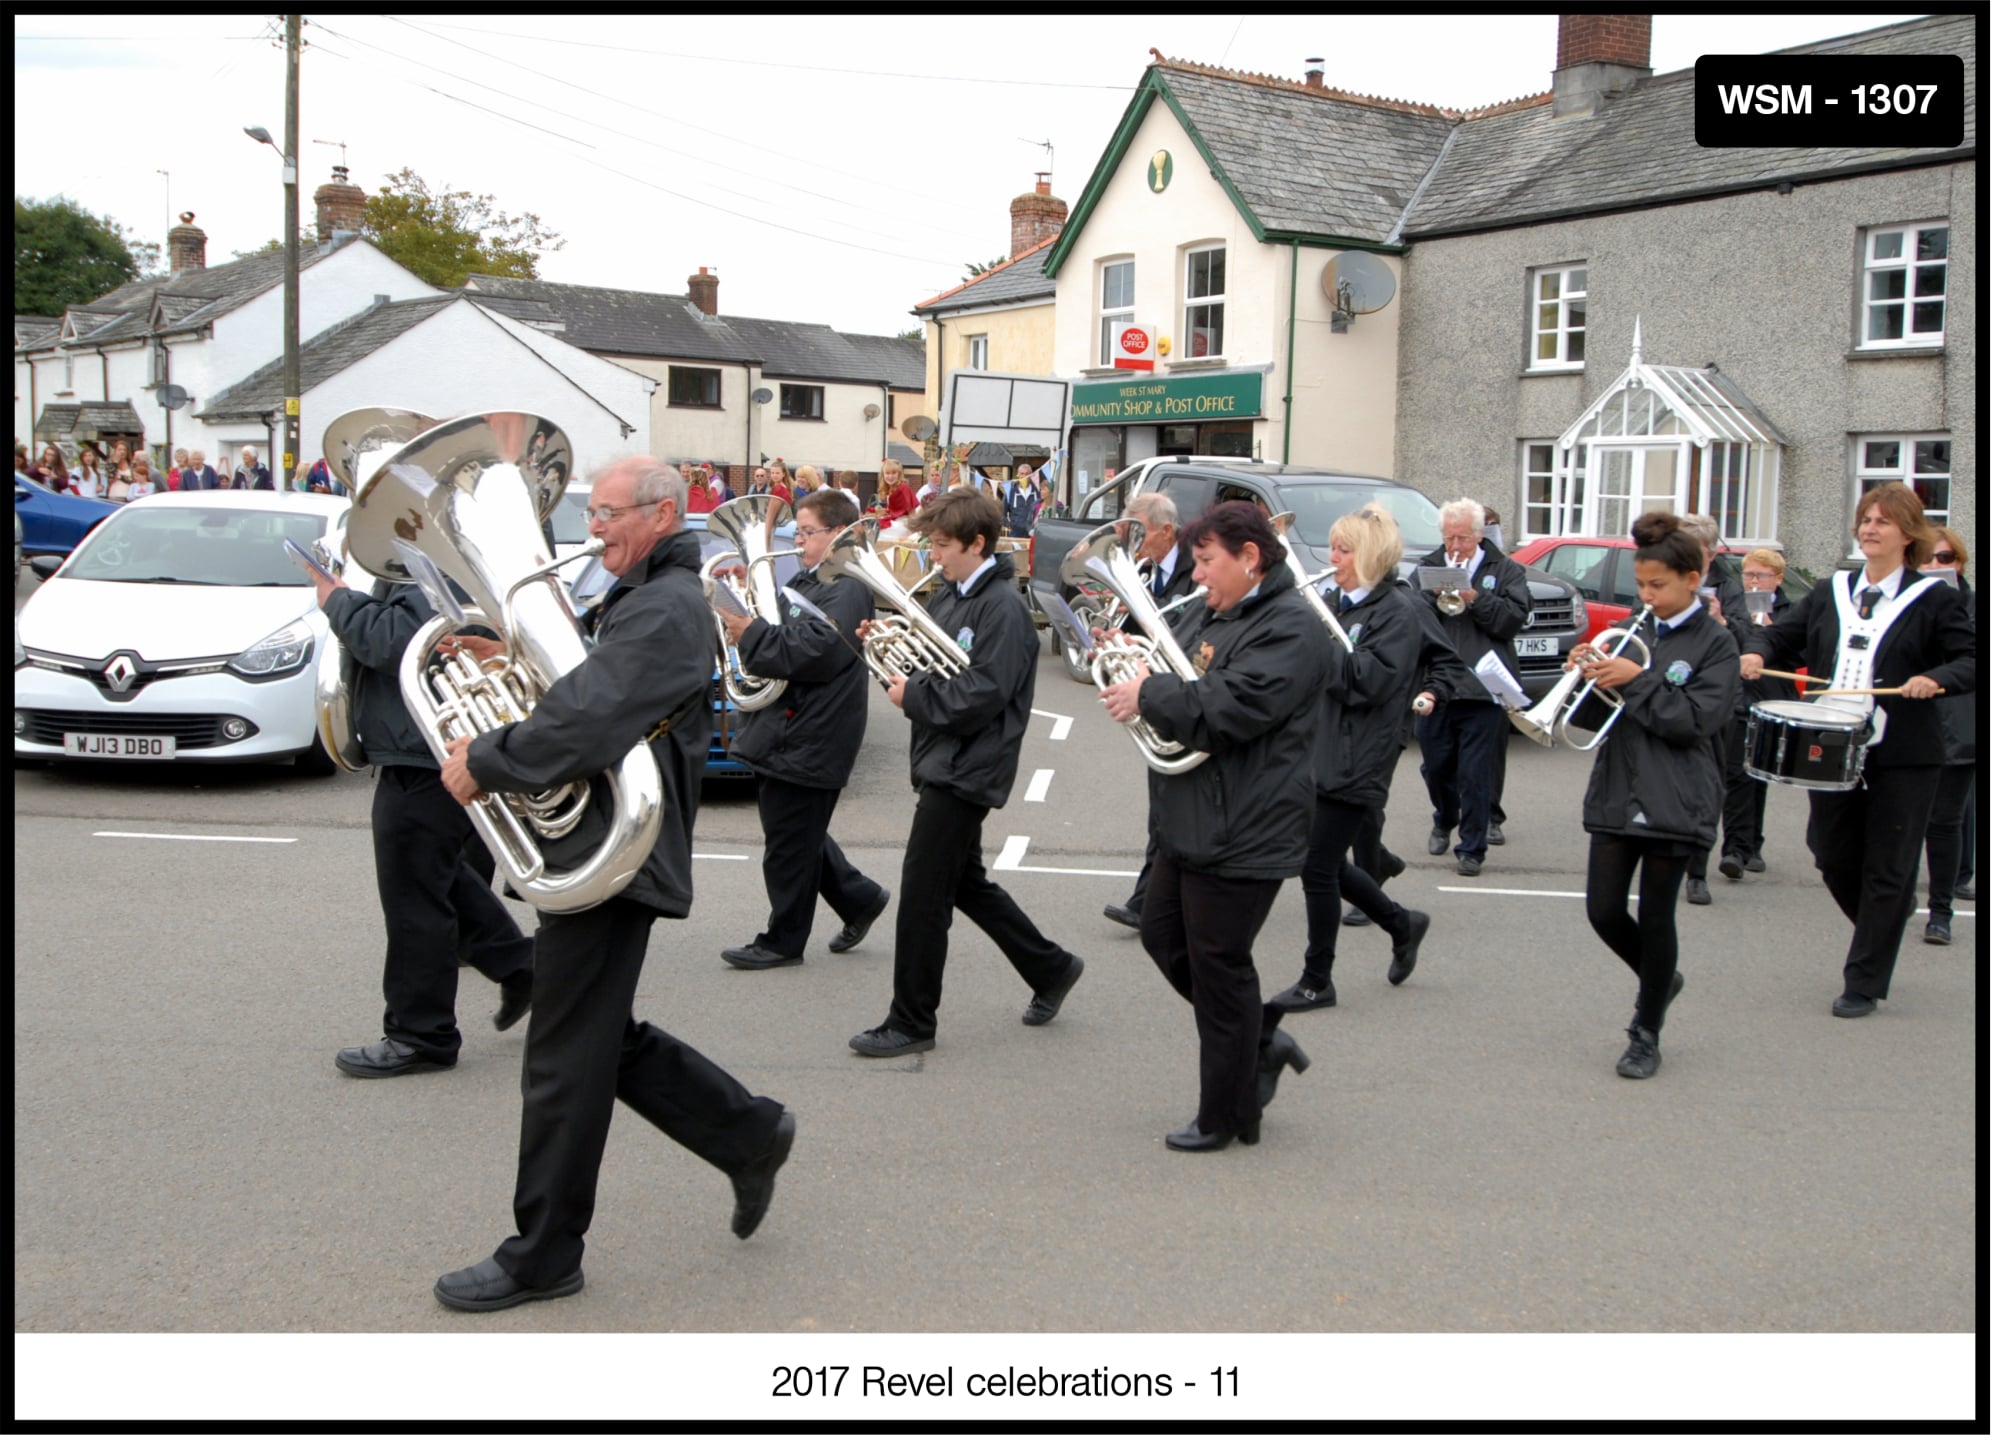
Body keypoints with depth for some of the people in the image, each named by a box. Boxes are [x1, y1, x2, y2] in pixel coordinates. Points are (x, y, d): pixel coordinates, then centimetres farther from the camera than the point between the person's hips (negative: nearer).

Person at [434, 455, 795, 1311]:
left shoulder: (664, 611, -17)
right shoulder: (648, 599, 18)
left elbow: (588, 724, -27)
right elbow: (584, 694, 17)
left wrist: (484, 765, -17)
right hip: (601, 853, 10)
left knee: (565, 1063, 0)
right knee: (606, 1041, 18)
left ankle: (542, 1256, 12)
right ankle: (750, 1134, 28)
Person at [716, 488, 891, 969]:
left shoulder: (847, 590, -15)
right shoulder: (806, 582, 16)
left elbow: (817, 653, -27)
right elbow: (782, 635, 22)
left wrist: (752, 634, -23)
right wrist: (744, 616, 2)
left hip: (808, 742, -10)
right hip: (785, 731, 10)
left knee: (789, 844, 0)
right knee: (798, 835, 17)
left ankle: (783, 940, 11)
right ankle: (859, 898, 29)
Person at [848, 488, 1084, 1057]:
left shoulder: (1003, 608, -17)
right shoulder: (948, 595, 11)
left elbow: (983, 695, -24)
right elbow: (934, 663, 17)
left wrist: (912, 697, -17)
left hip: (967, 769, -10)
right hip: (943, 761, 10)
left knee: (924, 894, -4)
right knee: (965, 882, 18)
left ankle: (911, 1024, 6)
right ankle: (1050, 968, 33)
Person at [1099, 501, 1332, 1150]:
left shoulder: (1291, 628, -17)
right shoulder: (1205, 615, 12)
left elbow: (1230, 709, -29)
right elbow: (1173, 674, 25)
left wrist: (1149, 695, -18)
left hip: (1242, 833, -10)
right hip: (1192, 824, 10)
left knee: (1218, 966, 0)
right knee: (1163, 936, 18)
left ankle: (1228, 1116, 15)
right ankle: (1261, 1041, 32)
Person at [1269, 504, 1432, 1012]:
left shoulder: (1395, 616, -10)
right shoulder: (1339, 608, 14)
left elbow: (1365, 681, -23)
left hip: (1354, 764, -8)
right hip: (1320, 755, 8)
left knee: (1318, 867, -2)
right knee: (1328, 864, 14)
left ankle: (1317, 982, 12)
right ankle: (1403, 923, 36)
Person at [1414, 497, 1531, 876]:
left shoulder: (1506, 571, 5)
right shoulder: (1429, 567, 9)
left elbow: (1514, 619, -8)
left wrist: (1474, 597, -16)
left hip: (1482, 689, -3)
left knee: (1475, 773, -2)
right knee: (1436, 766, 14)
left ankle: (1472, 847, 6)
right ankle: (1443, 822, 40)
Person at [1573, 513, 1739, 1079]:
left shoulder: (1715, 643, -3)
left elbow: (1697, 719, -15)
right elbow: (1593, 717, 12)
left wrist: (1636, 680, -19)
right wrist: (1588, 675, -7)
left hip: (1674, 800, -4)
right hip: (1617, 794, 5)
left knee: (1655, 915, 1)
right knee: (1603, 909, 2)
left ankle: (1647, 1036, 16)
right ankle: (1660, 979, 32)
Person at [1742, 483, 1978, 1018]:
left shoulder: (1932, 600, -2)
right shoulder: (1829, 593, 11)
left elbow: (1972, 661, -6)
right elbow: (1782, 634, 11)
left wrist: (1936, 679, -26)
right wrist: (1757, 651, -11)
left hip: (1902, 757, -4)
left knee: (1886, 872, 1)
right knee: (1833, 859, 10)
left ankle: (1864, 984, 10)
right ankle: (1883, 933, 38)